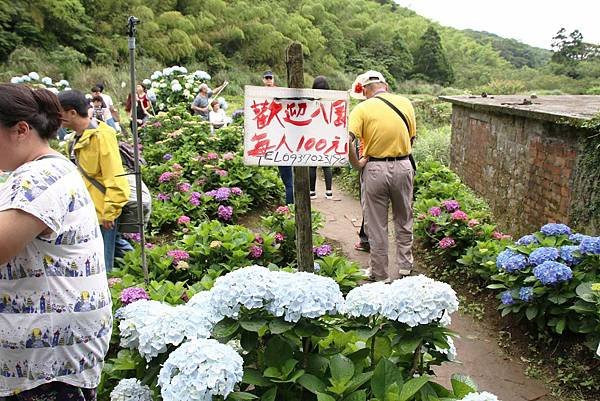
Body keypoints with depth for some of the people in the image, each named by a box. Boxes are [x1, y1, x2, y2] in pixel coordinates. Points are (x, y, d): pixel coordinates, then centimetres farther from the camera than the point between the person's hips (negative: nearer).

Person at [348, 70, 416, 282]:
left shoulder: (362, 109, -7)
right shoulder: (405, 103, 4)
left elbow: (346, 140, -20)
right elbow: (412, 138, 10)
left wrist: (357, 164, -8)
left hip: (375, 169, -3)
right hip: (403, 167, 3)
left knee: (376, 225, 10)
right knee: (404, 221, 20)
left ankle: (380, 274, 20)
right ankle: (404, 268, 30)